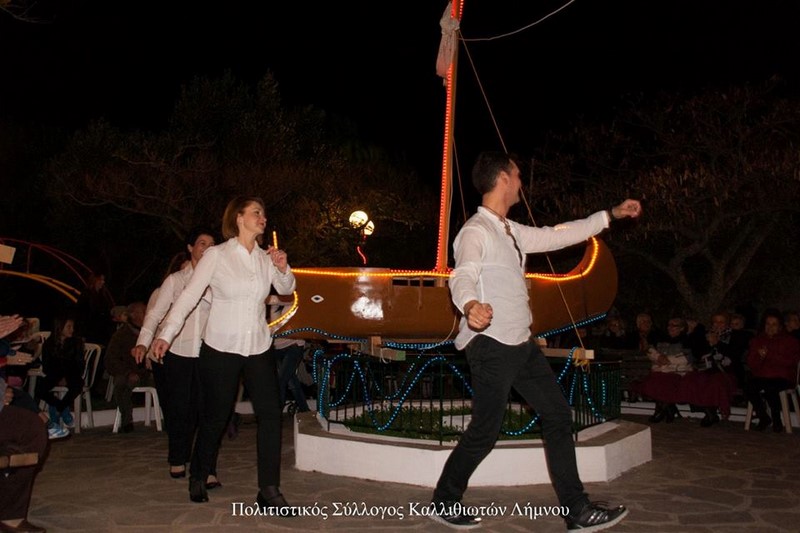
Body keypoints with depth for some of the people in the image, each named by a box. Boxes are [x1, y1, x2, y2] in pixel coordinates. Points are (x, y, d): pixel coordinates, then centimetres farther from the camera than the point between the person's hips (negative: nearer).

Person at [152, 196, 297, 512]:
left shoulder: (265, 257, 5)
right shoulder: (216, 255, -8)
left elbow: (286, 289, 16)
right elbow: (189, 296, -10)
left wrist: (283, 268, -5)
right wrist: (166, 335, -17)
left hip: (259, 347, 4)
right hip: (221, 348, -4)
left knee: (270, 415, -4)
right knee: (215, 418, 7)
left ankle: (269, 492, 4)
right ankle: (198, 478, 33)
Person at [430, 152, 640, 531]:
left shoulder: (511, 231, 15)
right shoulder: (475, 231, -14)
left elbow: (556, 236, 24)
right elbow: (462, 275, -31)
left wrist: (611, 215, 28)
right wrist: (471, 305, -54)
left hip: (521, 344, 9)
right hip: (491, 345, -9)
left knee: (558, 415, 8)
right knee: (485, 431, -3)